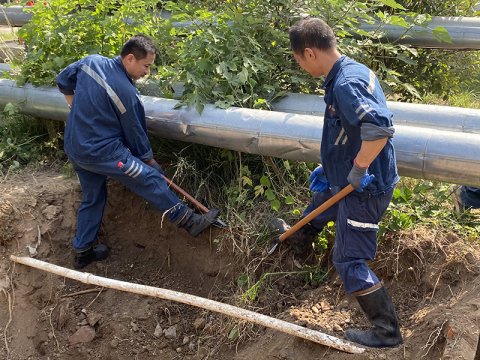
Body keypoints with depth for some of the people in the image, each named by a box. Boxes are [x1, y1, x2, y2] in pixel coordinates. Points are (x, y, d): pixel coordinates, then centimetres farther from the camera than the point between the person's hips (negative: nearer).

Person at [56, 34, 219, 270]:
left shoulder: (92, 61, 0)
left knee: (92, 197, 21)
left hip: (73, 148, 9)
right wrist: (149, 160, 7)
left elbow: (63, 81, 15)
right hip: (101, 152, -9)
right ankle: (189, 221, 6)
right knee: (150, 180, -3)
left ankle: (82, 251, 32)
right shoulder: (126, 92, -21)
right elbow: (135, 133, -9)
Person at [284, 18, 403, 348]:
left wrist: (358, 169, -27)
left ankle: (388, 332, 11)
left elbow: (381, 128, -41)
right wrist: (329, 168, 16)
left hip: (364, 188, -10)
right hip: (345, 179, 10)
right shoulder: (351, 71, 5)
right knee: (317, 212, 36)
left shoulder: (345, 84, -27)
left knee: (349, 261, -1)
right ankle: (303, 236, 68)